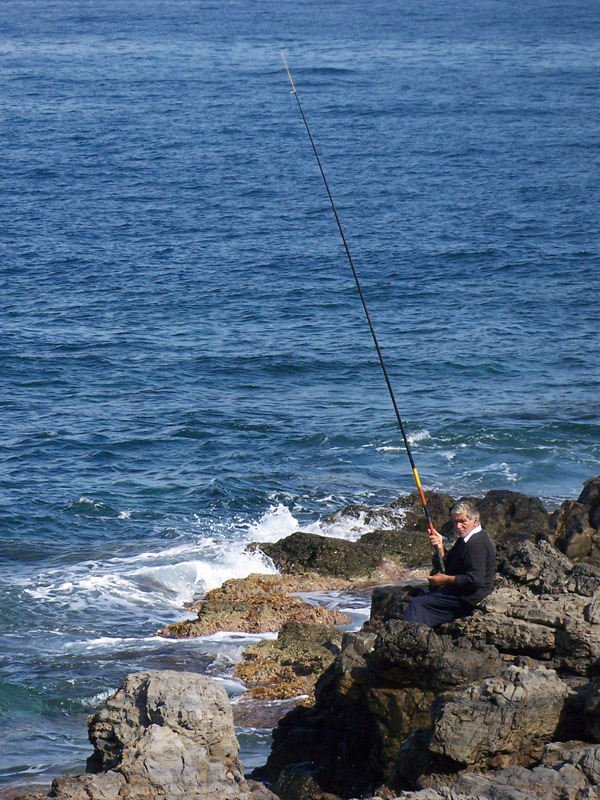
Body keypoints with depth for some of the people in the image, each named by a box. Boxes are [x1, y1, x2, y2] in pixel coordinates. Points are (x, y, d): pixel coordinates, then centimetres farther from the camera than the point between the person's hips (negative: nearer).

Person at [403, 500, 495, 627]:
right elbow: (447, 567, 15)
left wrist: (446, 580, -17)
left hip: (468, 600, -11)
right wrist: (440, 549, -4)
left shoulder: (477, 544, -21)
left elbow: (475, 580, -27)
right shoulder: (464, 540, 14)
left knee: (418, 603, -13)